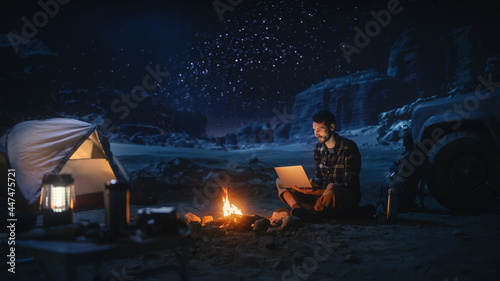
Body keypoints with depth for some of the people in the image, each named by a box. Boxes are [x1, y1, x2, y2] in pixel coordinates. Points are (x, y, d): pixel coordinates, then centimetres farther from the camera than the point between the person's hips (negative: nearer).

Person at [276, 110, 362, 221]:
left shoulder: (349, 148, -11)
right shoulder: (318, 148, 8)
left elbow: (350, 184, -16)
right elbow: (319, 178, 12)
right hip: (323, 194, 7)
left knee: (332, 190, -44)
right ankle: (297, 208, -35)